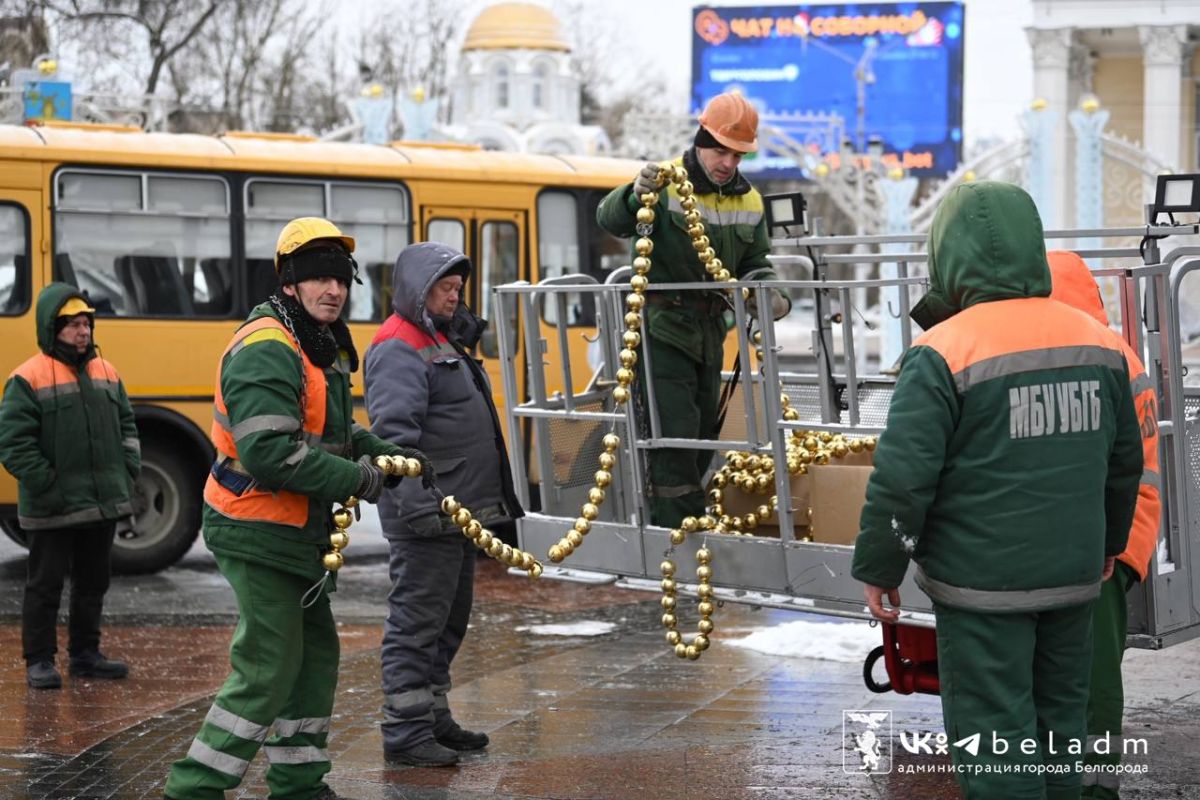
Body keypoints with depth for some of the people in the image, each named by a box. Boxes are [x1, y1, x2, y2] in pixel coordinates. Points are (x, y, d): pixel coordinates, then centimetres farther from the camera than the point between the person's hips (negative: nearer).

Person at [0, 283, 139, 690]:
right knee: (45, 585, 3)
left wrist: (128, 473, 6)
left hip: (104, 504, 6)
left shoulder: (107, 373, 9)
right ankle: (38, 660, 12)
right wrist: (46, 486, -16)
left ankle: (85, 653, 27)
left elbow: (127, 427, 18)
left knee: (93, 582, 15)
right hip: (53, 511, -6)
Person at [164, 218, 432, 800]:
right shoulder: (265, 351, -21)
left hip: (299, 531, 10)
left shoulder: (323, 348, 13)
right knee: (268, 669, -8)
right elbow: (270, 453, -30)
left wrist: (388, 454, 8)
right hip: (258, 533, -10)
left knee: (315, 654, 17)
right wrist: (356, 479, -22)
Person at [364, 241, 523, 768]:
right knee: (416, 622, -6)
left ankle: (435, 718, 26)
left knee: (450, 620, 17)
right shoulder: (399, 349, -14)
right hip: (426, 515, -11)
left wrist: (492, 498, 24)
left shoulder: (444, 341, 20)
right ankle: (405, 733, -1)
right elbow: (392, 432, -26)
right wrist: (414, 501, -35)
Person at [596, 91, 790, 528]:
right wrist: (635, 194, -46)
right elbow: (609, 220, -25)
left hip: (709, 330, 7)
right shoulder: (667, 184, -13)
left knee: (703, 435, 14)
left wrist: (768, 295, -7)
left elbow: (754, 264, 14)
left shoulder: (748, 200, 7)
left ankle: (672, 518, 28)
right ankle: (676, 531, -5)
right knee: (675, 432, -11)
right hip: (662, 327, -7)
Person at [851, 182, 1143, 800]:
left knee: (992, 730, 1)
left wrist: (877, 569, -5)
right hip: (1074, 576, 6)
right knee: (1058, 716, 19)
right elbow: (1125, 461, 15)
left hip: (983, 585, -6)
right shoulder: (1097, 343, 5)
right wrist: (1108, 541, 29)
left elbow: (903, 478, -17)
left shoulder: (943, 353, -15)